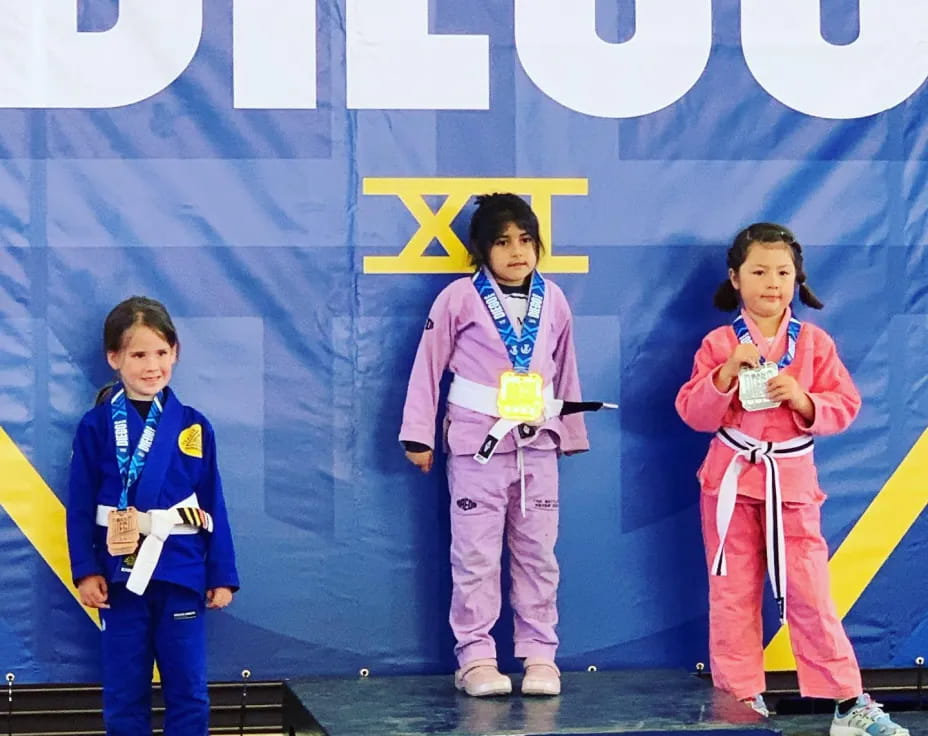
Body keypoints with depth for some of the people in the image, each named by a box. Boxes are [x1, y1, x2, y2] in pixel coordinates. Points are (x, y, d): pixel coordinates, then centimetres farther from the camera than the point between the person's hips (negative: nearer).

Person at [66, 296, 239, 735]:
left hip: (180, 573, 1)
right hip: (120, 573, -1)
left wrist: (222, 575, 3)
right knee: (123, 691, 6)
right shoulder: (96, 426, -2)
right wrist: (86, 570, -9)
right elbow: (80, 506, -2)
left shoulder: (193, 426, 2)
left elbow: (213, 505, 4)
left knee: (187, 689, 5)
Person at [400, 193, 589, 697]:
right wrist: (418, 436, -3)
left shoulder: (553, 300, 5)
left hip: (537, 445, 4)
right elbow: (428, 366, -2)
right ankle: (475, 657, 6)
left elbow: (565, 371, 14)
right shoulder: (459, 299, -7)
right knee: (476, 556, 1)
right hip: (477, 443, -3)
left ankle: (539, 655, 14)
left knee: (537, 553, 8)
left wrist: (570, 434, 17)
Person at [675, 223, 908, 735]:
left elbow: (845, 406, -1)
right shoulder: (719, 345, -1)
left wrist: (803, 399, -19)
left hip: (791, 482, -1)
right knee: (732, 595, 5)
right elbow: (694, 414, -5)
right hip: (732, 480, 1)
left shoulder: (814, 343, 0)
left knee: (808, 593, -3)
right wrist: (727, 372, -19)